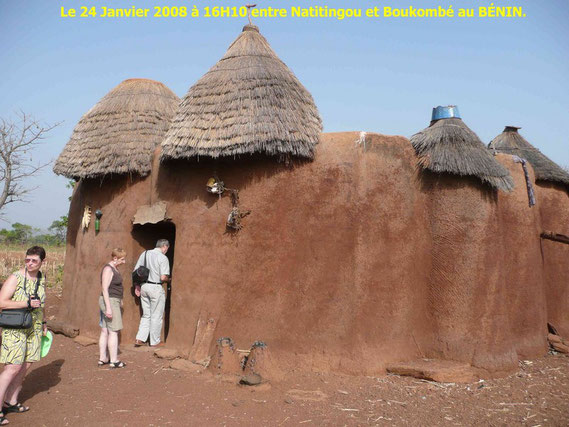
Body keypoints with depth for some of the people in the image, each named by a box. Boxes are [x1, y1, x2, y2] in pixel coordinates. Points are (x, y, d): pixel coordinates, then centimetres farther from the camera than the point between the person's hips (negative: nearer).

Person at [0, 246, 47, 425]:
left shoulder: (41, 278, 7)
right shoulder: (15, 278, -14)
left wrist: (43, 322, 20)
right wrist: (27, 303, -23)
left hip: (33, 328, 7)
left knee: (26, 365, 9)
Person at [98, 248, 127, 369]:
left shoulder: (113, 268, 14)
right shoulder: (108, 269, -16)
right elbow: (104, 289, -20)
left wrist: (119, 301, 26)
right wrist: (108, 308, -23)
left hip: (113, 301, 10)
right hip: (110, 302, -10)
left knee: (105, 331, 12)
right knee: (113, 331, -6)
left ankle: (102, 358, 18)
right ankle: (114, 361, -2)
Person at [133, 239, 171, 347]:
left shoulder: (144, 254, 7)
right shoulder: (163, 258, -12)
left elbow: (135, 271, 8)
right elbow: (163, 277, -19)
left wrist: (136, 286, 15)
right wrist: (168, 280, 3)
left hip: (144, 286, 6)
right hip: (156, 288, -6)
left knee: (146, 315, 18)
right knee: (156, 316, 7)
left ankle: (140, 339, 15)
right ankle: (155, 342, 16)